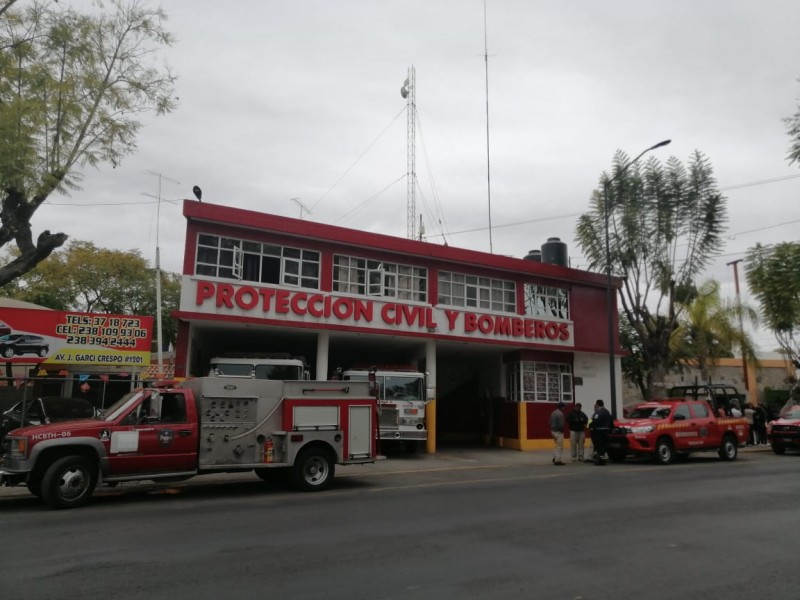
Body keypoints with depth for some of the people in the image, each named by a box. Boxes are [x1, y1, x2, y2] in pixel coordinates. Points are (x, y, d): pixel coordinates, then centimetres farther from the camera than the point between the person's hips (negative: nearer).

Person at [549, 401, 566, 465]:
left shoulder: (553, 413, 10)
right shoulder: (560, 414, -17)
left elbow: (550, 422, 13)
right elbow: (561, 424, -20)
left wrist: (552, 429, 15)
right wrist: (562, 431, -8)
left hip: (553, 431, 9)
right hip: (558, 431, -9)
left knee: (557, 445, 21)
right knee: (560, 446, -1)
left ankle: (555, 458, 21)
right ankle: (557, 460, 1)